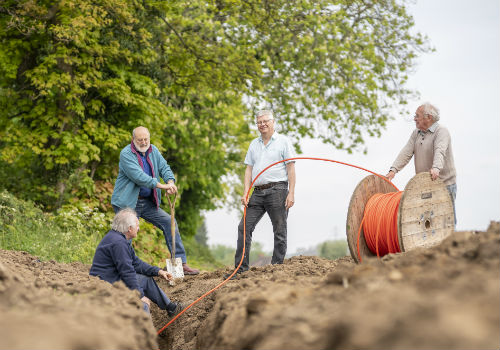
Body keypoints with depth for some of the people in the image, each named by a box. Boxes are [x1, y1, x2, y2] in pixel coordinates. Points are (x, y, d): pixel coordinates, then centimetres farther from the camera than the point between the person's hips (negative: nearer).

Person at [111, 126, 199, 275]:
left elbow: (164, 168, 3)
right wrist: (161, 186, -31)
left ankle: (181, 264, 1)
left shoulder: (153, 151, 8)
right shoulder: (126, 154, -14)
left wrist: (170, 182, -21)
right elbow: (138, 176, -26)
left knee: (169, 222, -1)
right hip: (127, 203, -6)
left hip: (148, 202, 6)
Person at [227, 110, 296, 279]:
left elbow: (291, 168, -2)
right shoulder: (254, 144, 18)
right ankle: (241, 267, 1)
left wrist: (291, 193, -11)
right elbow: (249, 169, 15)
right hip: (257, 192, 5)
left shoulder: (283, 141, 3)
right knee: (244, 226, -2)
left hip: (277, 190, -5)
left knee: (279, 231, -2)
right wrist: (246, 193, 3)